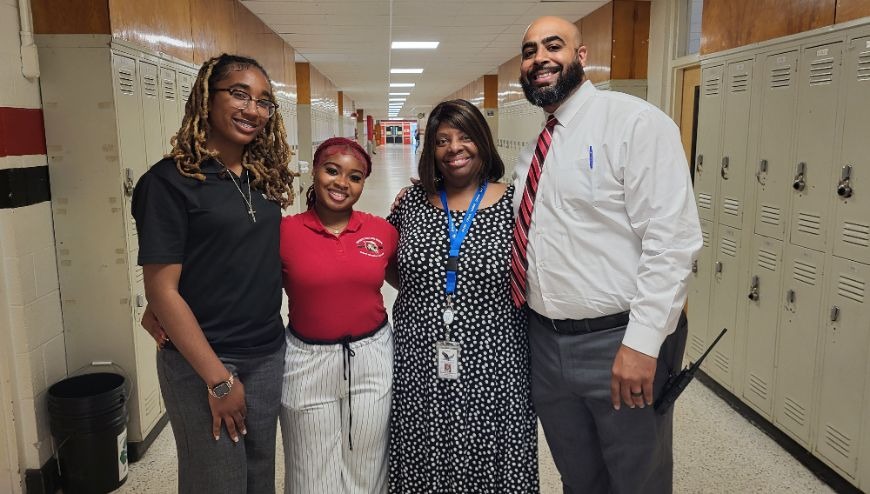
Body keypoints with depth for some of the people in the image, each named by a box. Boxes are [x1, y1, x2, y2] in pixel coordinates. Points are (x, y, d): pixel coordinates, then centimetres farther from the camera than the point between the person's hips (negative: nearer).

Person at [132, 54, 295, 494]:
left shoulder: (264, 178, 5)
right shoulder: (171, 181, -13)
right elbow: (161, 289, -15)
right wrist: (218, 378, -14)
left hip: (269, 354, 6)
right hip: (201, 361, -5)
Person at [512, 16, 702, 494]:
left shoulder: (635, 122, -11)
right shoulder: (533, 150, 12)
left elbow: (671, 240, -18)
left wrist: (642, 343, -22)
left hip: (619, 344, -6)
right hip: (544, 343, 6)